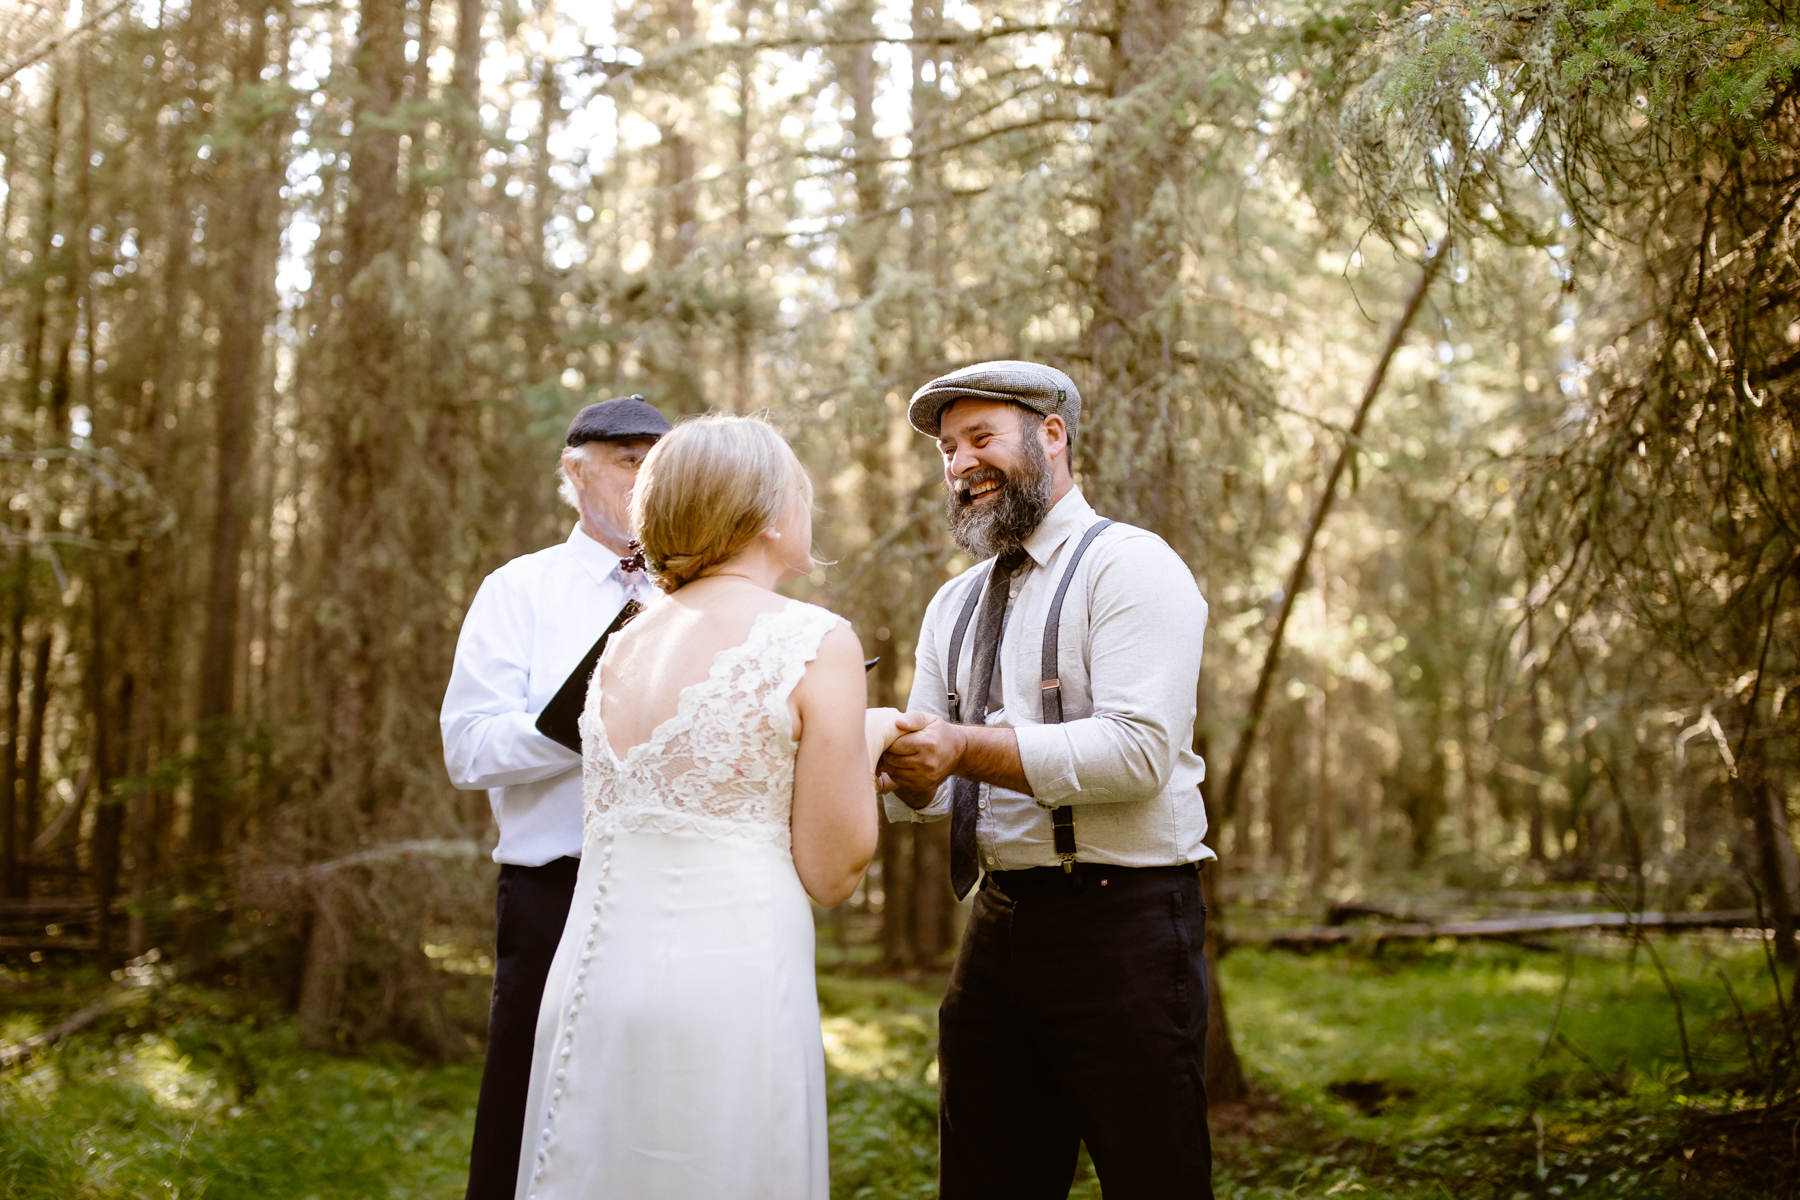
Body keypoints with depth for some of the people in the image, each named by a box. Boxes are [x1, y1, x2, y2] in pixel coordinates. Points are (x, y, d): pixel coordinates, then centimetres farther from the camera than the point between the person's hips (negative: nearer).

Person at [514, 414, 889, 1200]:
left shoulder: (621, 644, 11)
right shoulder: (816, 642, -8)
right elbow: (831, 872, -6)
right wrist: (870, 744, 10)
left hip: (593, 974, 6)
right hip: (730, 980, -6)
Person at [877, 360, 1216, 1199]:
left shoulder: (1128, 566, -7)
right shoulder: (953, 606, 16)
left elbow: (1138, 752, -20)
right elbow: (931, 787, 11)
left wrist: (967, 746, -25)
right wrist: (896, 765, -12)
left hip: (1122, 930, -7)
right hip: (996, 930, 7)